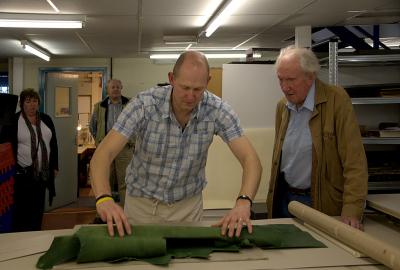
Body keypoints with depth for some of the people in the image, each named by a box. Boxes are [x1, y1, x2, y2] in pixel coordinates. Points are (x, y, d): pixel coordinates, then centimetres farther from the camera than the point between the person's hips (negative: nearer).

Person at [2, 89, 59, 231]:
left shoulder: (46, 119, 9)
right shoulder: (14, 121, -3)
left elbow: (53, 144, 13)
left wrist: (55, 166, 10)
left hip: (44, 173, 4)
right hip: (23, 174, -4)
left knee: (38, 209, 11)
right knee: (23, 210, -2)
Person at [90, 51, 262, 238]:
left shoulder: (217, 110, -19)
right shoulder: (144, 104, -23)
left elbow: (250, 159, -22)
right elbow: (104, 153, -29)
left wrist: (244, 201, -42)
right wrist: (103, 198, -47)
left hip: (188, 204, 1)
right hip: (142, 202, -1)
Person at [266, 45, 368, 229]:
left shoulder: (336, 100, -15)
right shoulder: (282, 106, 3)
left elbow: (354, 160, -19)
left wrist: (351, 211, -24)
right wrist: (273, 196, 10)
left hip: (322, 202, -5)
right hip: (284, 197, 5)